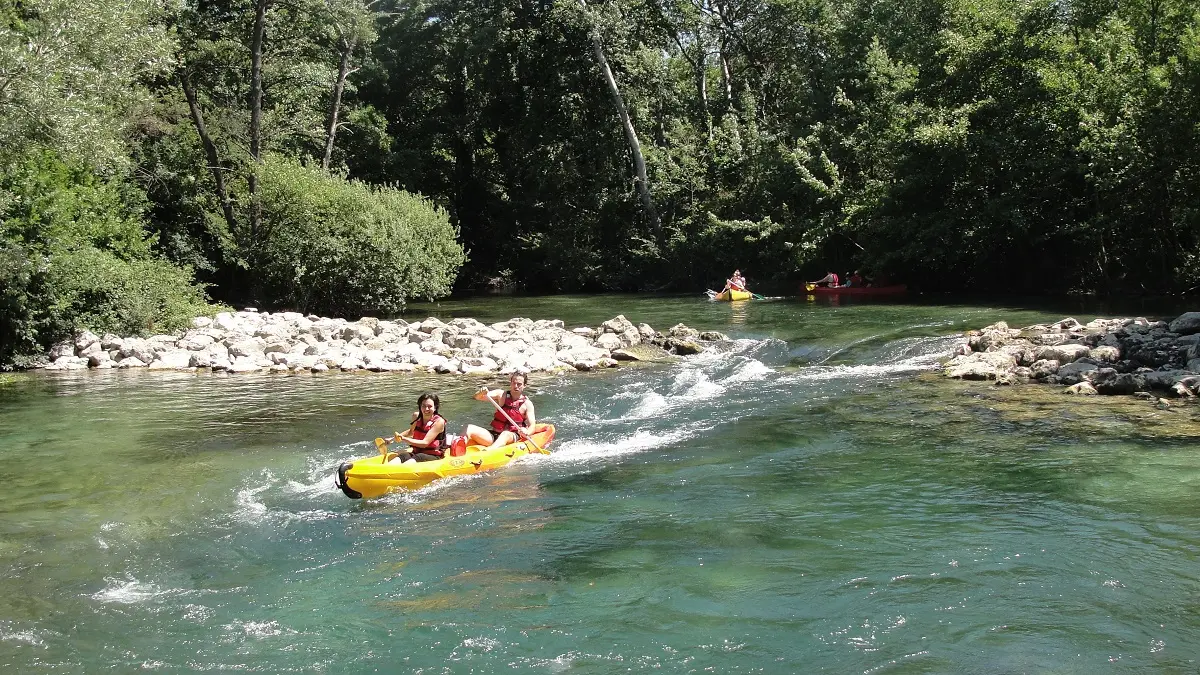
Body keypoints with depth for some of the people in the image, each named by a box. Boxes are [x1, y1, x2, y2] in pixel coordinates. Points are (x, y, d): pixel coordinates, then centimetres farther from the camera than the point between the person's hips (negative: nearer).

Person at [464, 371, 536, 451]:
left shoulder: (527, 404, 3)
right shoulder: (501, 395, 8)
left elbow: (532, 427, -4)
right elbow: (477, 397, -2)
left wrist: (527, 433, -28)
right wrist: (481, 393, -26)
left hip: (512, 437, -4)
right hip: (494, 435, 4)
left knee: (505, 434, -38)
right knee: (470, 429, -17)